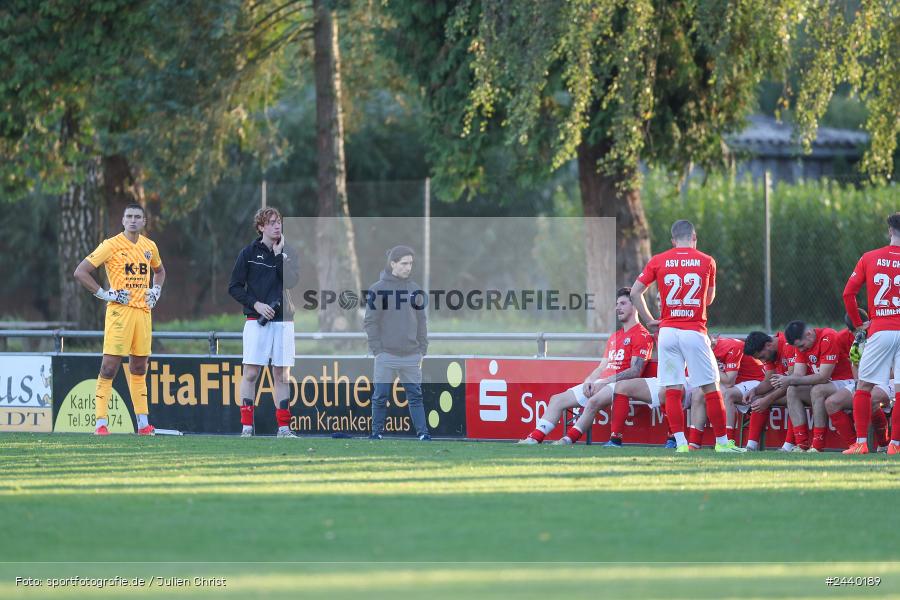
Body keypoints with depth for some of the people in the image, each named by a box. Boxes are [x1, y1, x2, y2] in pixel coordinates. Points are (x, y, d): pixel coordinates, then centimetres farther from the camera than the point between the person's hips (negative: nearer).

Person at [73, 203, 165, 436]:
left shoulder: (150, 247, 12)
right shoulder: (111, 246, -6)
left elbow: (159, 270, 33)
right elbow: (80, 272, -8)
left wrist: (156, 292, 15)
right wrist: (105, 294, -12)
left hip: (143, 311, 5)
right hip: (119, 310, -5)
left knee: (139, 368, 10)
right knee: (110, 366, -9)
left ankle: (143, 423, 13)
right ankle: (101, 421, -9)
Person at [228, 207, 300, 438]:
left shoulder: (288, 252, 9)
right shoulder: (249, 253, 3)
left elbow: (291, 281, -7)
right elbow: (234, 287, 3)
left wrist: (280, 255, -8)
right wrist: (255, 304, -8)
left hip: (283, 321, 2)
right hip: (257, 321, -2)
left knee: (282, 375, 4)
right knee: (250, 373, -7)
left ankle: (284, 428, 7)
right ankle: (246, 427, -6)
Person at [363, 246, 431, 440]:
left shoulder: (415, 289, 10)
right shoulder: (378, 289, -2)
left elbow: (421, 322, 14)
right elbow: (370, 322, -3)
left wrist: (422, 350, 8)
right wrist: (377, 350, -9)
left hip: (411, 356, 3)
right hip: (386, 355, -3)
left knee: (415, 395, 2)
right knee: (381, 396, 1)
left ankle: (422, 432, 3)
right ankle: (377, 432, 10)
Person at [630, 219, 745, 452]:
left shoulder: (658, 261, 5)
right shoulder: (706, 262, 4)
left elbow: (635, 292, 2)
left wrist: (649, 320, 10)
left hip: (667, 331, 1)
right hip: (695, 332, -1)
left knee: (672, 390, 3)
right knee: (711, 387, 5)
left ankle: (680, 443, -3)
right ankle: (722, 442, 7)